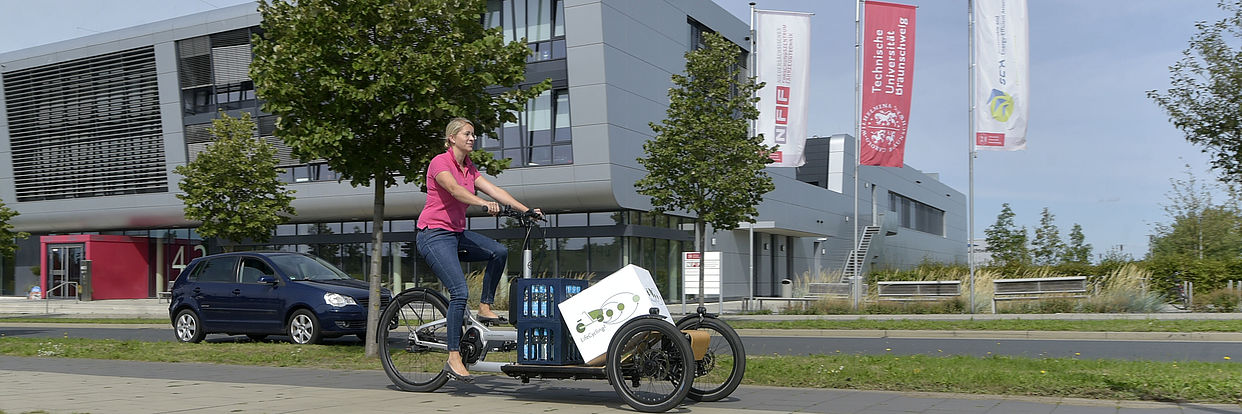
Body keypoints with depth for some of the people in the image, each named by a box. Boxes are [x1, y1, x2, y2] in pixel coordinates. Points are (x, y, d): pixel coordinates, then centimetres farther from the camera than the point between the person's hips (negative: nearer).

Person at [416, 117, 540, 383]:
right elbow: (454, 189, -29)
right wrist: (484, 204, -46)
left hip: (457, 233, 8)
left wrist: (526, 210, -9)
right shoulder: (440, 162, -10)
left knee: (499, 251, -15)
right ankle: (454, 358, -14)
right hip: (434, 235, -8)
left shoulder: (469, 168, 14)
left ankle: (485, 308, 2)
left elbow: (494, 190, 3)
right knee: (460, 291, -20)